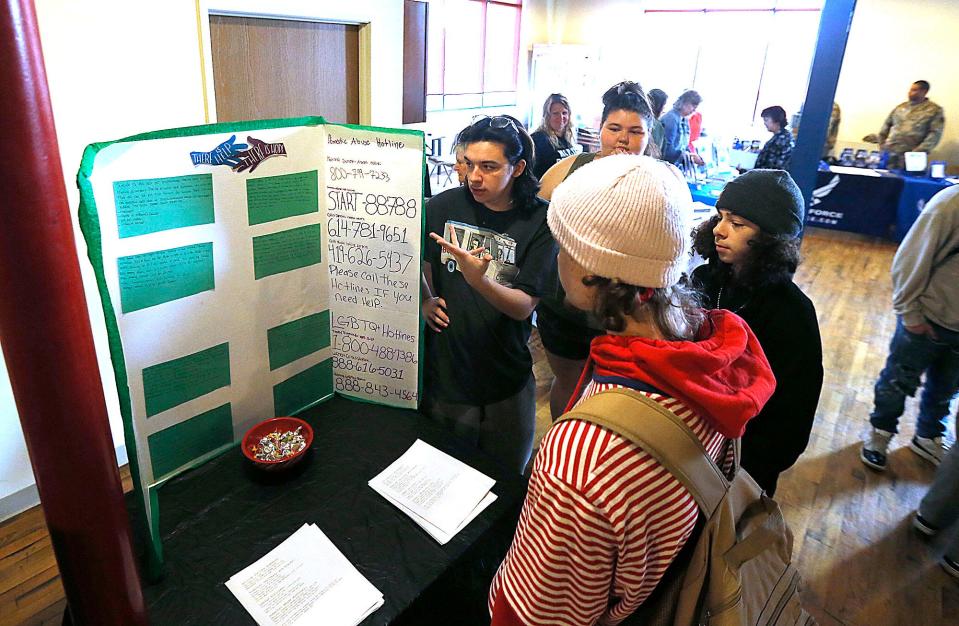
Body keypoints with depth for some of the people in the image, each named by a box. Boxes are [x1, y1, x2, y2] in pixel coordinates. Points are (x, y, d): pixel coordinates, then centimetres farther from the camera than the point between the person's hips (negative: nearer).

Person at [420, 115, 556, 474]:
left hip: (506, 382, -1)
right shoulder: (445, 206, -5)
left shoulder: (539, 222, -10)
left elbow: (523, 306, -15)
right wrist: (424, 300, -4)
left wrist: (479, 280, -33)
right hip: (443, 372, 1)